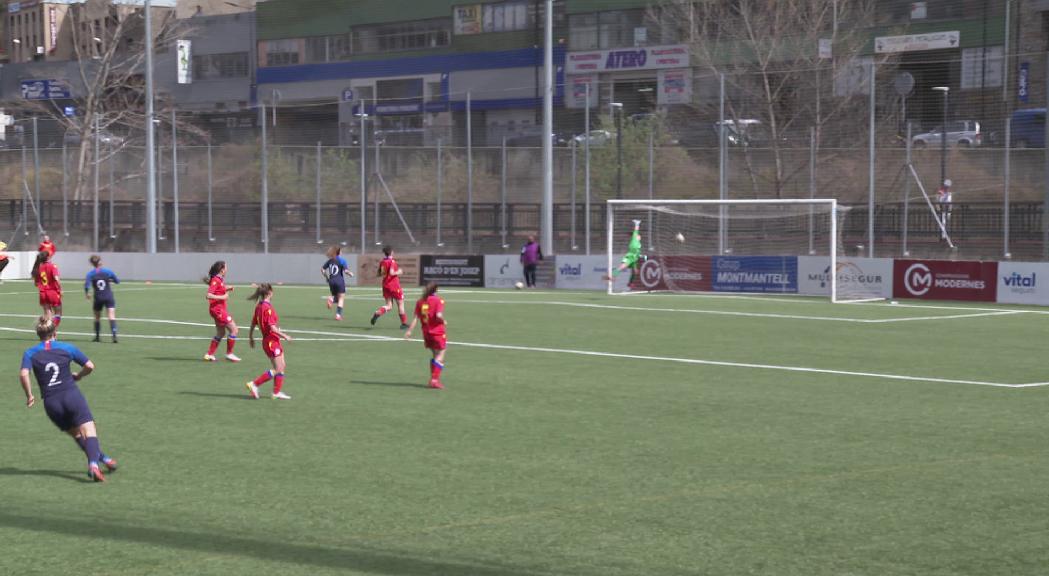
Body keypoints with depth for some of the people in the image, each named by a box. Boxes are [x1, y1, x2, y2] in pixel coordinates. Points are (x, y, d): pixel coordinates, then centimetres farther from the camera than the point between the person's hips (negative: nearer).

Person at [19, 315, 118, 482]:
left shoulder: (30, 353, 5)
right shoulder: (67, 348, 5)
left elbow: (23, 374, -12)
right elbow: (89, 366, 4)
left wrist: (29, 395, 0)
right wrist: (78, 376, 24)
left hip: (51, 403, 2)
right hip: (72, 395, -2)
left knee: (77, 434, 20)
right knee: (89, 430, -8)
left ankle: (100, 458, 25)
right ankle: (93, 463, -32)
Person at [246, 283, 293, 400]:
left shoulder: (259, 306, 7)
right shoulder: (268, 308, -20)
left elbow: (253, 324, 15)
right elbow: (272, 327, -24)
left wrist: (251, 338, 25)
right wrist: (284, 336, -14)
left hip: (267, 340, 9)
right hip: (272, 341, -9)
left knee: (282, 366, 14)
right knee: (278, 370, -5)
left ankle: (277, 392, 17)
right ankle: (254, 384, -5)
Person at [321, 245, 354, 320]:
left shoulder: (330, 260, 9)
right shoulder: (342, 260, -6)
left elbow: (322, 269, 8)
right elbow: (346, 271, -14)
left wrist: (326, 277, 19)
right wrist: (351, 274, 6)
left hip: (331, 281, 5)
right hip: (339, 281, -5)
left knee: (336, 296, 19)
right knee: (341, 298, 3)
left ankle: (331, 299, -16)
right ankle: (338, 314, -5)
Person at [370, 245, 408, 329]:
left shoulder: (382, 262, 7)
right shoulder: (392, 261, -14)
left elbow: (380, 274, 12)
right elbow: (391, 273, -24)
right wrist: (398, 272, -8)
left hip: (385, 285, 6)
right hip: (394, 286, -6)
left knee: (389, 306, 6)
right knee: (400, 303, 8)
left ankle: (377, 313, -21)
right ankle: (404, 323, 12)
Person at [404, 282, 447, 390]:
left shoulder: (420, 301, 5)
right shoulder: (438, 300, -10)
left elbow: (416, 318, 0)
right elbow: (439, 315, -23)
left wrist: (409, 330, 0)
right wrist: (444, 321, -4)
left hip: (426, 332, 6)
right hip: (438, 332, -6)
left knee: (435, 355, 19)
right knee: (440, 356, -1)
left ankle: (433, 379, 19)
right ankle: (435, 380, -10)